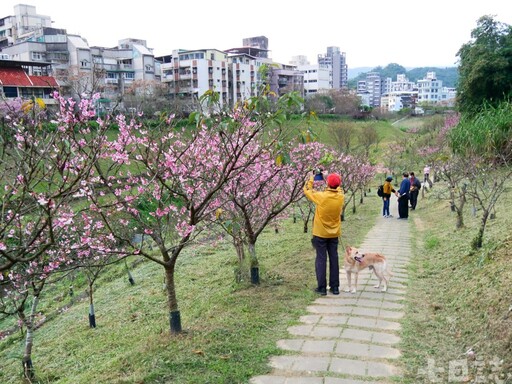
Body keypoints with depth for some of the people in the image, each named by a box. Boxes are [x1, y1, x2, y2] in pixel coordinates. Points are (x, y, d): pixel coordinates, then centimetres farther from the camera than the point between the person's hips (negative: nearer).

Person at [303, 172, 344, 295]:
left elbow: (307, 190, -4)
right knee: (334, 259, 11)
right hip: (334, 233, 4)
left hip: (320, 234, -4)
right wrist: (330, 180, 17)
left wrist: (311, 179, 9)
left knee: (321, 259, 4)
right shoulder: (341, 197, -9)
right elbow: (338, 189, 16)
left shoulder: (321, 196, -21)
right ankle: (335, 287, 18)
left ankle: (322, 287, 7)